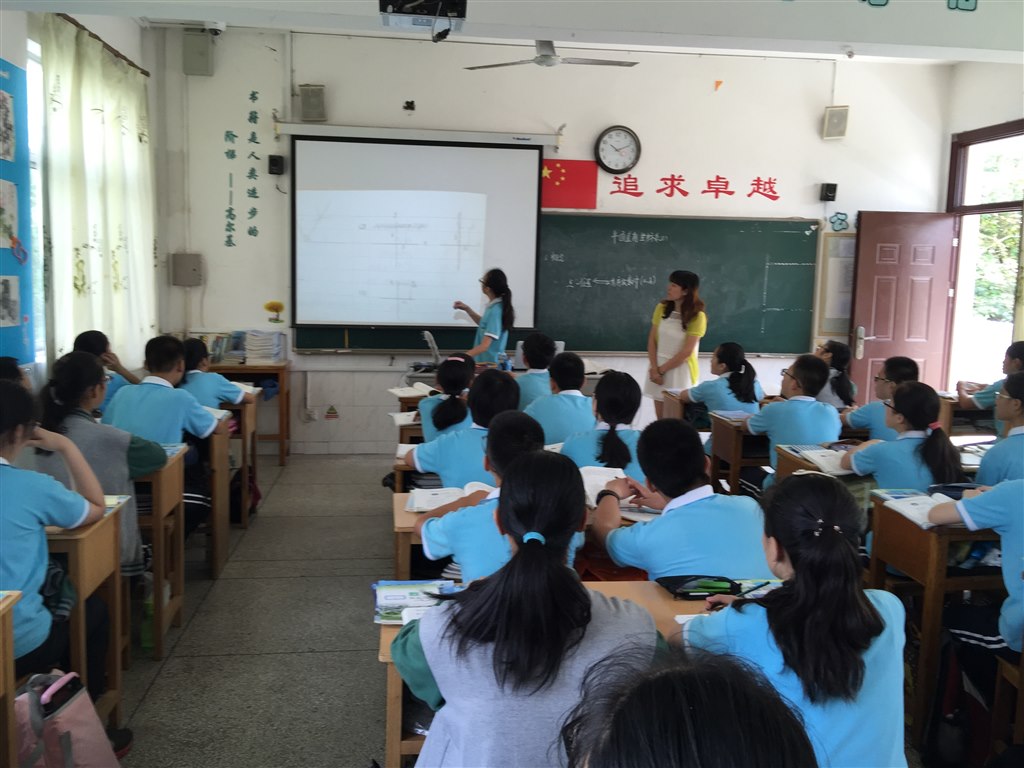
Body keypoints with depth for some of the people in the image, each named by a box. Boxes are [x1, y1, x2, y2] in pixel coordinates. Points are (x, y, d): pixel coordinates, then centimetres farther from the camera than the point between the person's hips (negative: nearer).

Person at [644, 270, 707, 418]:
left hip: (681, 371, -4)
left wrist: (661, 370, -11)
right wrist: (654, 369, -9)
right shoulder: (662, 308, 1)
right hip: (658, 368, 4)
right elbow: (652, 340, 2)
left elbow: (686, 352, -14)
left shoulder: (697, 317, -13)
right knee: (661, 420, 10)